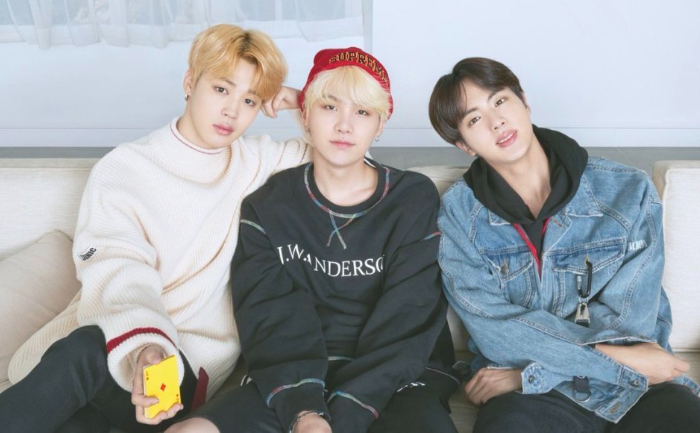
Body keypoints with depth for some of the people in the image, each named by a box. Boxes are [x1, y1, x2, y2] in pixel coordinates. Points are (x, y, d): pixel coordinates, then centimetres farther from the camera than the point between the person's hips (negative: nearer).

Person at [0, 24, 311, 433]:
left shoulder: (257, 160, 11)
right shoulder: (123, 169, 2)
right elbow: (118, 272, -14)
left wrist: (303, 104, 4)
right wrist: (142, 345, -35)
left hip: (193, 361, 1)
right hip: (116, 340, 0)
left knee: (86, 353, -33)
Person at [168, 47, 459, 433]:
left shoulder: (414, 200, 2)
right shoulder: (267, 208, 6)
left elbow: (406, 322, -7)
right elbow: (271, 318, -4)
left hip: (396, 379, -2)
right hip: (298, 383, 2)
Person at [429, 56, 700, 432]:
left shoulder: (629, 192, 1)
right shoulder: (459, 212, 1)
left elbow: (626, 320, -4)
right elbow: (493, 330, -8)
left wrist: (525, 374, -12)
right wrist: (618, 359, -13)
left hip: (637, 387, 2)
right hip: (530, 398, -1)